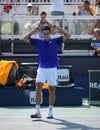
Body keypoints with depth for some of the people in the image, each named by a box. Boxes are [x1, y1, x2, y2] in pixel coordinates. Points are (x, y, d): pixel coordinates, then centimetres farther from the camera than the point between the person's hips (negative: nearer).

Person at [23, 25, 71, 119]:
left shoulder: (55, 41, 4)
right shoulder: (38, 42, 7)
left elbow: (68, 35, 1)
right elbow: (25, 39, 7)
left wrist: (58, 28, -6)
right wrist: (33, 30, 0)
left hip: (52, 69, 0)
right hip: (41, 69, 0)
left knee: (52, 90, 5)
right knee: (38, 88, -13)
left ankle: (50, 112, 15)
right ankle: (38, 112, -12)